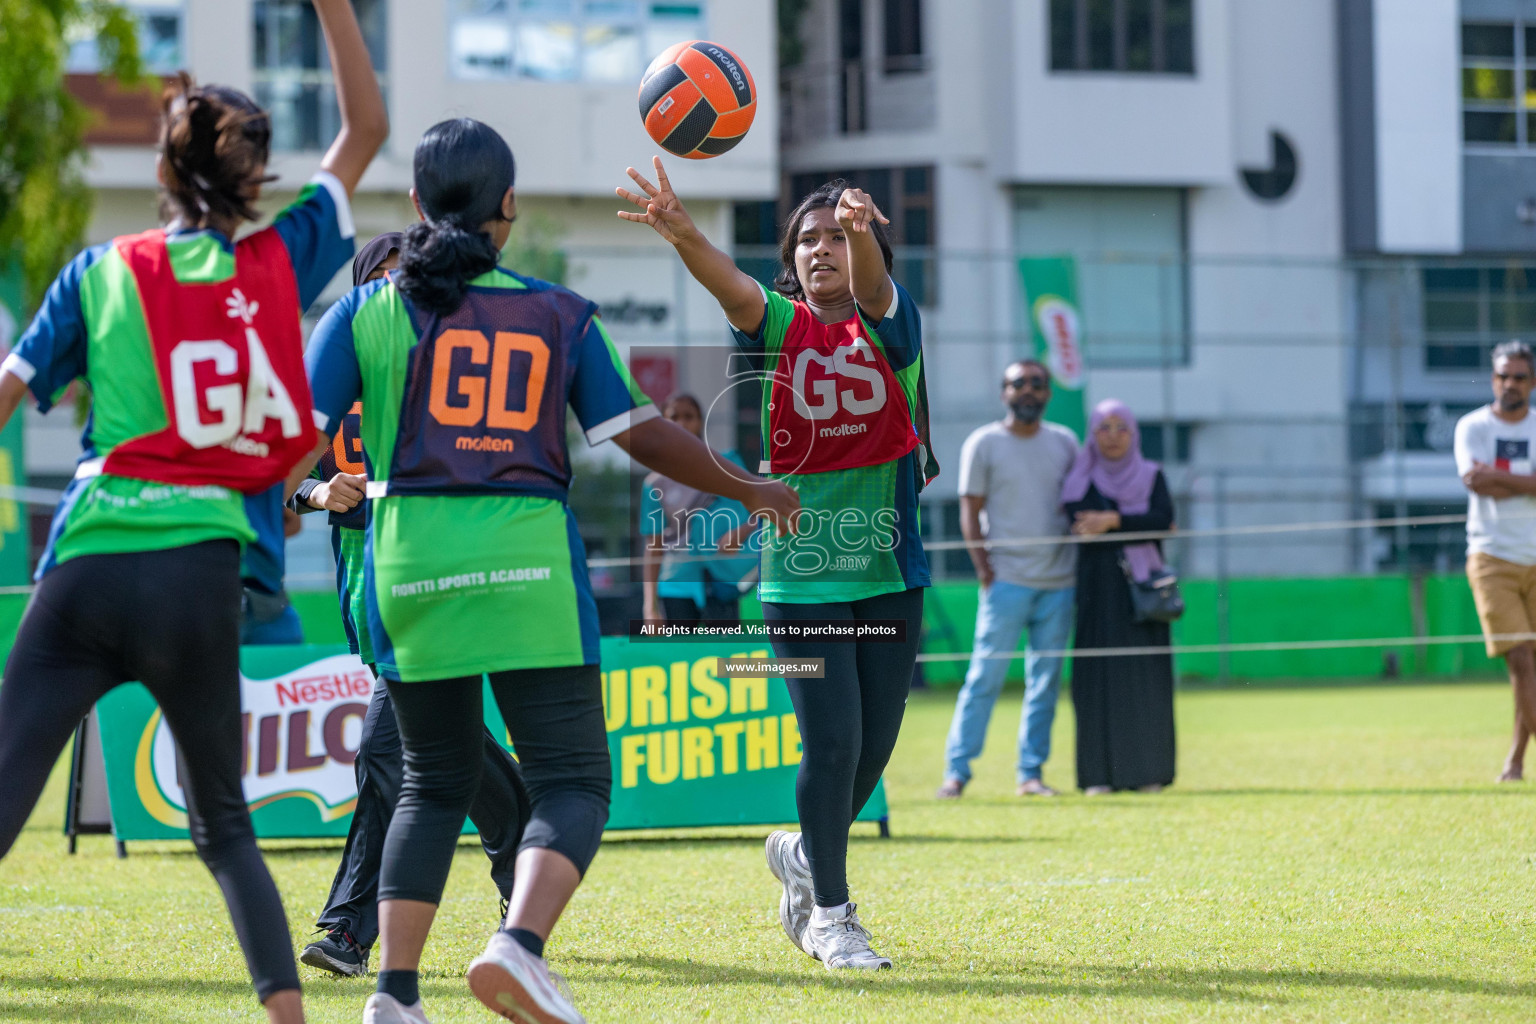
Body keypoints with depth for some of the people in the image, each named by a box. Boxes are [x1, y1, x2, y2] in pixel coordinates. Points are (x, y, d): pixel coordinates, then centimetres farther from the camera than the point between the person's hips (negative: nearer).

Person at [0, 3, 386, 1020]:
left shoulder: (102, 272, 7)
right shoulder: (278, 265, 8)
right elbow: (367, 130, 19)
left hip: (88, 564, -1)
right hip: (201, 566, 1)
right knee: (224, 826, 15)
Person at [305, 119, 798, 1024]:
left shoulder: (367, 312, 5)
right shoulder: (558, 314, 5)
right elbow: (645, 436, 6)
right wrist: (753, 491, 18)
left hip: (410, 563, 2)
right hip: (528, 561, -2)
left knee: (437, 781, 17)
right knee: (573, 779, 2)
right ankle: (520, 943, -24)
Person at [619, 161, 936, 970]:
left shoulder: (888, 325, 1)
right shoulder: (780, 326, 0)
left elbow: (871, 284, -22)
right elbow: (730, 286, -21)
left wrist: (861, 227, -46)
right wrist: (681, 232, -43)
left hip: (890, 572, 2)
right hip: (801, 575, -2)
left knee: (874, 744, 8)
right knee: (832, 742, -8)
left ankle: (803, 856, 35)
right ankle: (829, 912, 7)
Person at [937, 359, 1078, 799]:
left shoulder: (1065, 443, 12)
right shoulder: (983, 444, 1)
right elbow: (971, 512, -1)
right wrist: (984, 569, -9)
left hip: (1059, 581, 4)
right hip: (1007, 579, -4)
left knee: (1045, 682, 4)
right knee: (985, 676, -6)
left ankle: (1031, 772, 8)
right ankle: (956, 770, -2)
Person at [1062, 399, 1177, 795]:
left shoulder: (1151, 477, 9)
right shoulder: (1081, 483, 9)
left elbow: (1165, 519, -7)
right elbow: (1081, 529, -7)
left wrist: (1113, 522, -15)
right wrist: (1138, 527, -7)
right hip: (1099, 591, 0)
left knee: (1144, 677, -4)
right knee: (1100, 679, -6)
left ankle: (1147, 773, -2)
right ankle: (1099, 774, -6)